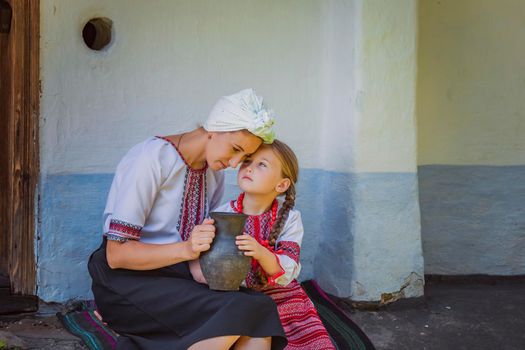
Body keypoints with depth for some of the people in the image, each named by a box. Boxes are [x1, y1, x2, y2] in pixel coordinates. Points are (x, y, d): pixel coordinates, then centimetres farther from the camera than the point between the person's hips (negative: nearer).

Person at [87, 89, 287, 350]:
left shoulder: (215, 174, 9)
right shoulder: (151, 159, -14)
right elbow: (117, 253, -17)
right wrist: (185, 249, -29)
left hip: (179, 278, 6)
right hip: (126, 279, -6)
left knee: (258, 310, -21)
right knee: (235, 313, -28)